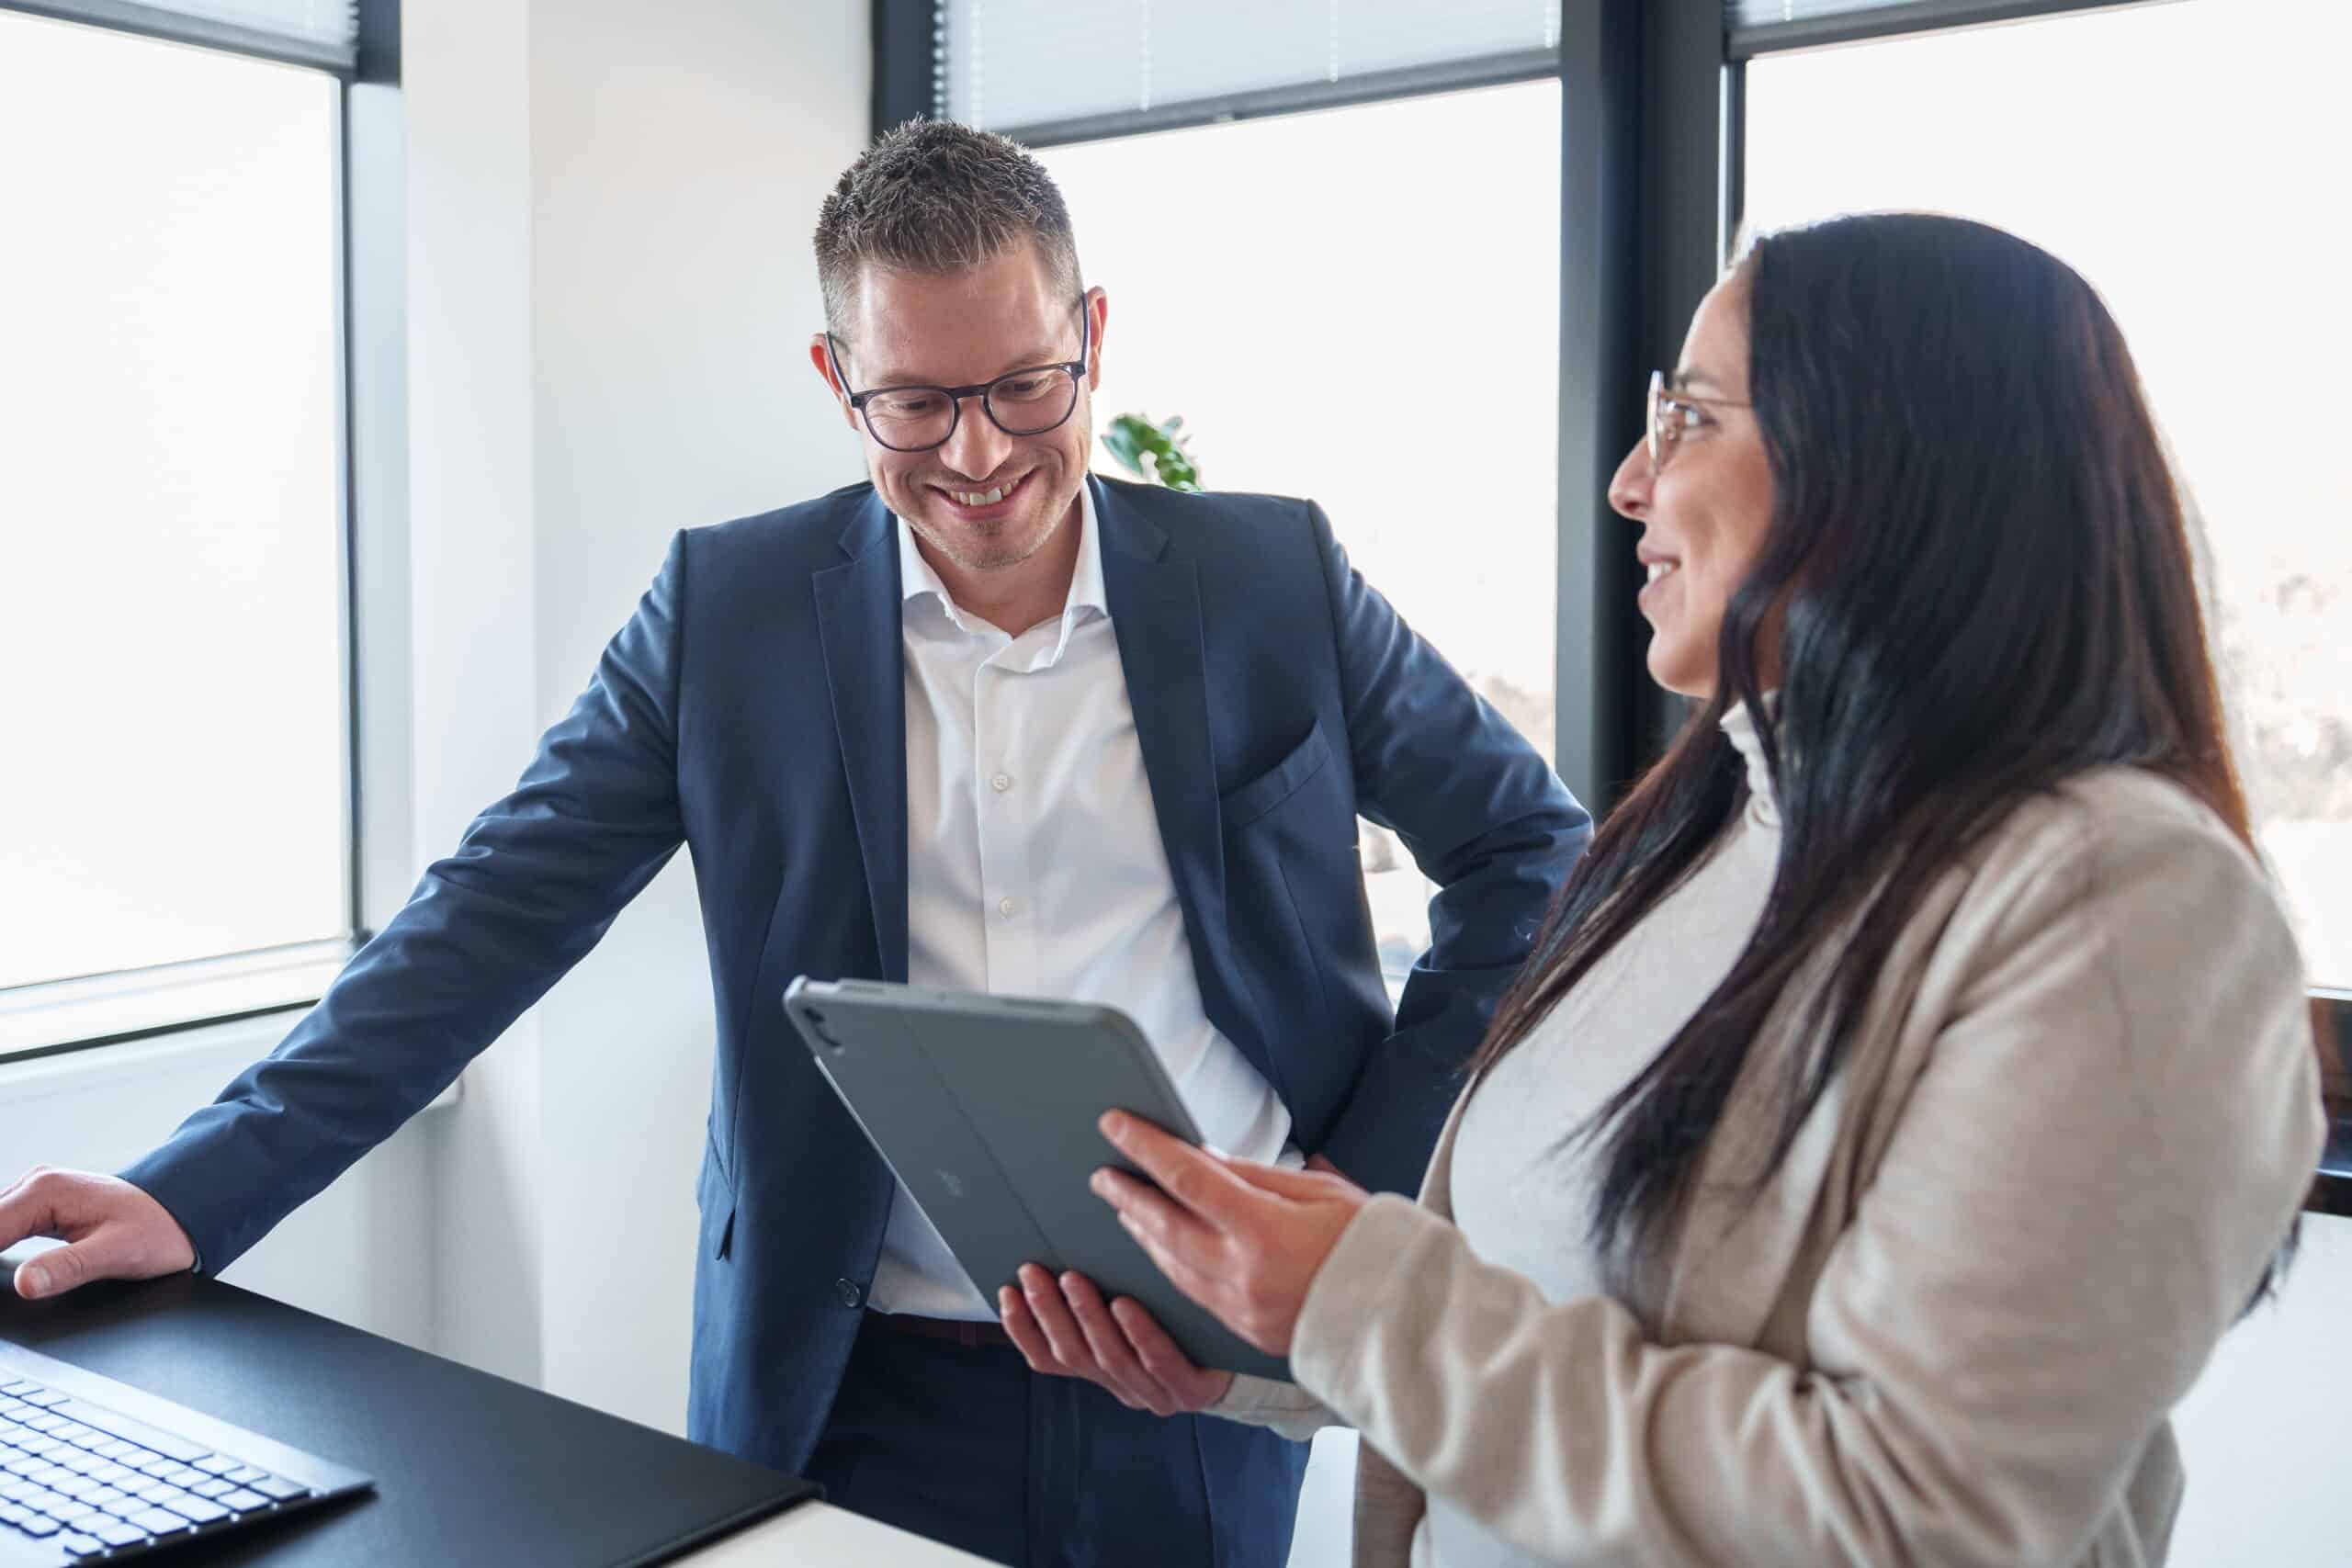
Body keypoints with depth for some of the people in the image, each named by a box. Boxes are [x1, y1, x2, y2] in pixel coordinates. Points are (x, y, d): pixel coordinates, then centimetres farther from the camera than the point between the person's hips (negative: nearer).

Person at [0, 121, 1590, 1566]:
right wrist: (194, 1194, -11)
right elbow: (497, 912, -3)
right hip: (867, 1392, 0)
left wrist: (1373, 1175, -3)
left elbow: (1535, 849, 4)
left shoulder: (1277, 580, -3)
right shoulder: (730, 607, -2)